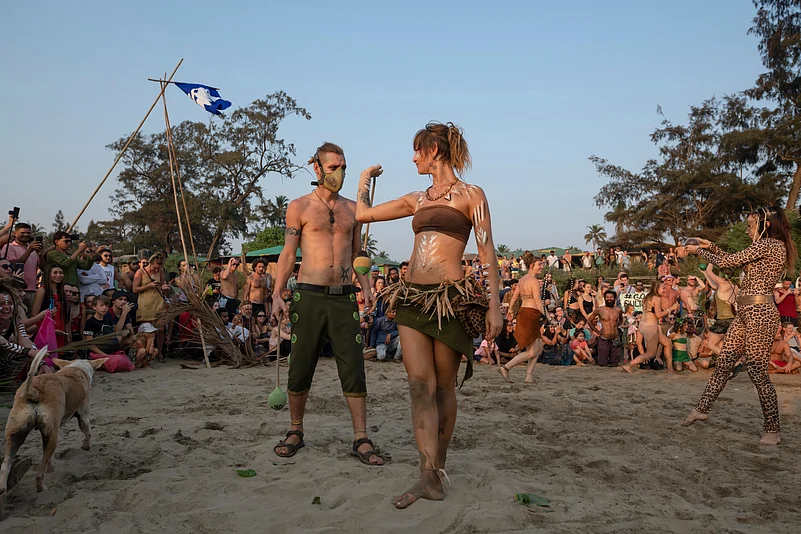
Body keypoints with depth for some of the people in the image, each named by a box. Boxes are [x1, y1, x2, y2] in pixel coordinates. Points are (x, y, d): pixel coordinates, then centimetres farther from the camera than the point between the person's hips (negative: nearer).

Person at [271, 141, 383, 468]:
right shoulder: (299, 207, 4)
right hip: (309, 297, -2)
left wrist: (365, 287, 5)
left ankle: (361, 440, 6)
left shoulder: (352, 208, 13)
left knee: (354, 370, -1)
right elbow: (288, 254, 4)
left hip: (344, 298, 2)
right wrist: (277, 295, -5)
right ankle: (296, 432, 23)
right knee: (300, 370, 4)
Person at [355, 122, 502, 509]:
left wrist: (494, 304, -10)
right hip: (412, 297, 5)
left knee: (443, 387, 5)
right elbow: (364, 214, 24)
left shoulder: (470, 195, 2)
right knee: (420, 386, -5)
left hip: (451, 297, -5)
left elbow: (487, 254, -3)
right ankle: (429, 477, -5)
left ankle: (439, 467, 20)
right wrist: (366, 177, 36)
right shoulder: (417, 199, 18)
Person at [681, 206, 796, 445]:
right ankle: (702, 409, 19)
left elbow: (727, 262, -13)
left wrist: (698, 250, 0)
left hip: (759, 313, -10)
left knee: (757, 371, -3)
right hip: (746, 313, 10)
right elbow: (738, 263, 25)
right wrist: (711, 247, 18)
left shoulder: (767, 244, -14)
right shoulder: (771, 246, 17)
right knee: (723, 362, 11)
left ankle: (773, 430, 9)